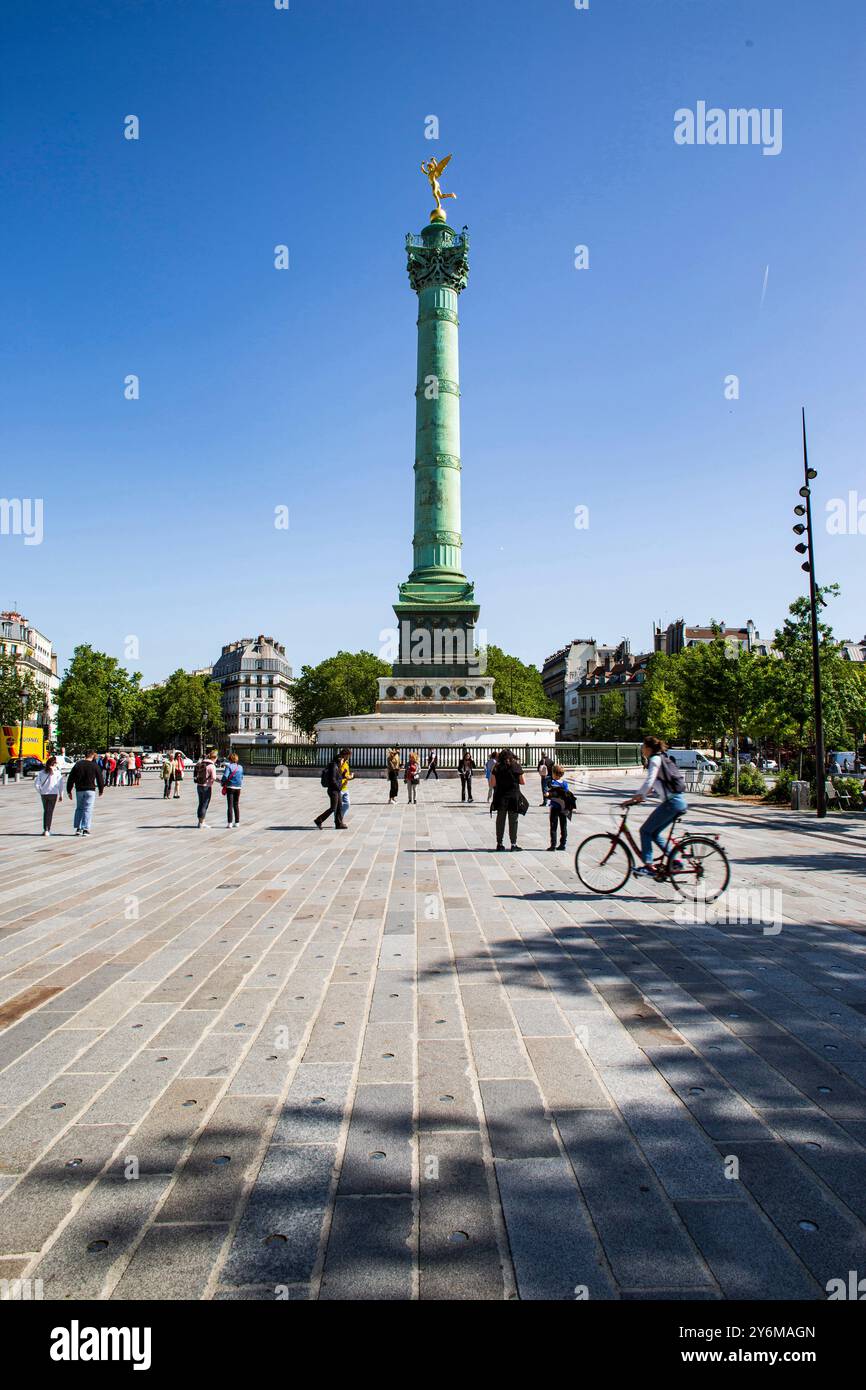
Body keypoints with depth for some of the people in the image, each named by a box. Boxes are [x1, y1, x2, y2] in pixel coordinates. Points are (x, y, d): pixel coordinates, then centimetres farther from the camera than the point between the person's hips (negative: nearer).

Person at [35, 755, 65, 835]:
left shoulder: (42, 772, 3)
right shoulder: (57, 772, -6)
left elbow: (36, 782, -3)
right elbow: (60, 784, -6)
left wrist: (40, 791, 7)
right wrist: (61, 795, 0)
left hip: (44, 794, 3)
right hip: (53, 794, -3)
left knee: (45, 811, 16)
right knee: (50, 812, 2)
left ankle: (45, 829, 15)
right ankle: (47, 830, -2)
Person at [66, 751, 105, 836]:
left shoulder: (78, 764, 4)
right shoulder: (94, 766, -4)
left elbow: (71, 779, 6)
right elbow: (100, 778, 1)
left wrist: (69, 791, 12)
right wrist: (101, 790, 15)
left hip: (79, 790, 3)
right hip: (90, 790, -3)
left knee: (79, 808, 15)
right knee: (88, 809, 0)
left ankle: (78, 828, 11)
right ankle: (85, 829, -5)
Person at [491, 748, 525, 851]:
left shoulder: (497, 767, -3)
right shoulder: (516, 766, -3)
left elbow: (492, 784, -5)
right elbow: (523, 782, 1)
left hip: (500, 797, 1)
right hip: (514, 797, -1)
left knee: (500, 820, 10)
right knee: (513, 821, 5)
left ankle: (499, 843, 13)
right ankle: (513, 844, 5)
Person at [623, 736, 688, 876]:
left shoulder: (655, 759, -8)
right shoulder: (663, 758, 21)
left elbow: (648, 782, -19)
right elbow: (652, 784, 27)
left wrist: (633, 799, -16)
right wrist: (640, 796, 21)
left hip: (672, 803, -9)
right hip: (681, 803, 9)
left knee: (645, 831, -3)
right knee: (654, 833, 17)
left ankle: (649, 866, -8)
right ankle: (674, 861, 14)